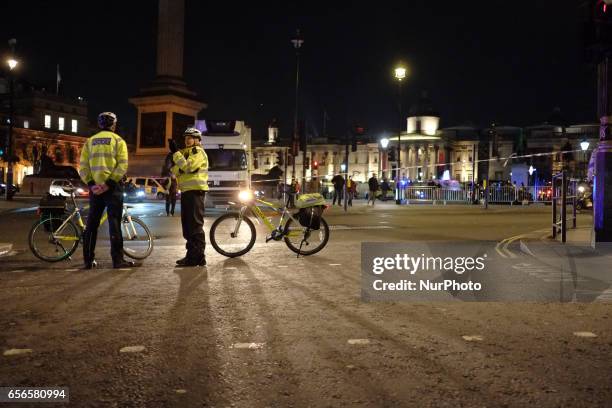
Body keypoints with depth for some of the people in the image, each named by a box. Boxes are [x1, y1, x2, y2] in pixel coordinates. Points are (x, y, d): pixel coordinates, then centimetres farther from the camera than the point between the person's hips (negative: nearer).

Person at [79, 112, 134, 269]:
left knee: (91, 223, 9)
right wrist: (109, 183, -15)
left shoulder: (90, 141, 12)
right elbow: (122, 165, -13)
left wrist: (91, 184, -5)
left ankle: (88, 260, 11)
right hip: (112, 186, -4)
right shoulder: (118, 140, 1)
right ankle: (117, 259, -5)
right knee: (114, 222, -3)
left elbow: (83, 167, 1)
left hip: (95, 187, 4)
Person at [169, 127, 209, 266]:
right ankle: (192, 255, 18)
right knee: (187, 224, 12)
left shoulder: (198, 151, -5)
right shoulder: (187, 152, 24)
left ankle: (197, 256, -11)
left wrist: (175, 152, -17)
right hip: (186, 191, 10)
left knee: (195, 224, -11)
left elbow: (188, 167, -21)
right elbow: (177, 172, 17)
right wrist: (174, 165, -3)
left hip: (195, 191, -10)